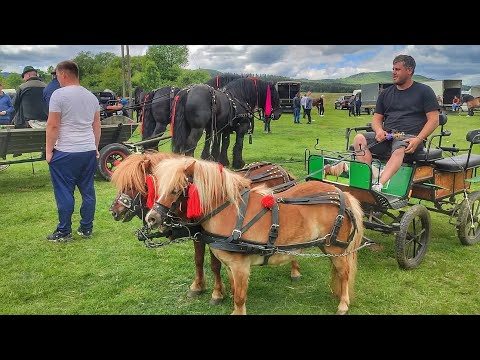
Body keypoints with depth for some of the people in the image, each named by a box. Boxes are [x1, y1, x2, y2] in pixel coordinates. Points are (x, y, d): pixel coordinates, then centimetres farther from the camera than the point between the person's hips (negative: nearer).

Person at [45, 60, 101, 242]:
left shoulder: (59, 94, -9)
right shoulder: (91, 96, 11)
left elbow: (53, 126, -11)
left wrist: (49, 150, -4)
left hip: (65, 152, -6)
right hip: (89, 152, 6)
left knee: (64, 193, 3)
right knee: (88, 191, 10)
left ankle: (64, 232, 10)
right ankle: (86, 229, 18)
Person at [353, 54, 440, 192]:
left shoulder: (424, 91, 9)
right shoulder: (386, 93, 22)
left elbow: (434, 119, 1)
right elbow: (377, 118, 19)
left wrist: (418, 139, -16)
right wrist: (379, 131, -7)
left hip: (409, 136, -4)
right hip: (386, 136, 5)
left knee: (399, 150, -39)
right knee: (359, 139, -23)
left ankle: (379, 186, -57)